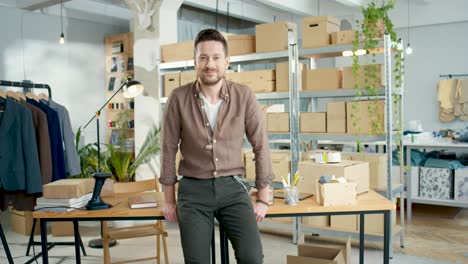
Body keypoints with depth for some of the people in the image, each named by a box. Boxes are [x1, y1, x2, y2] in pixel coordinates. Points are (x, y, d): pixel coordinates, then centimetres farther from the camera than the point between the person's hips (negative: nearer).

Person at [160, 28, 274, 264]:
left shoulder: (244, 96, -6)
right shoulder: (179, 98, -6)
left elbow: (260, 146, 0)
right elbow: (169, 149, 1)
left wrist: (263, 198, 1)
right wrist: (169, 199, 5)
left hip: (232, 187, 0)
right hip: (193, 190, 0)